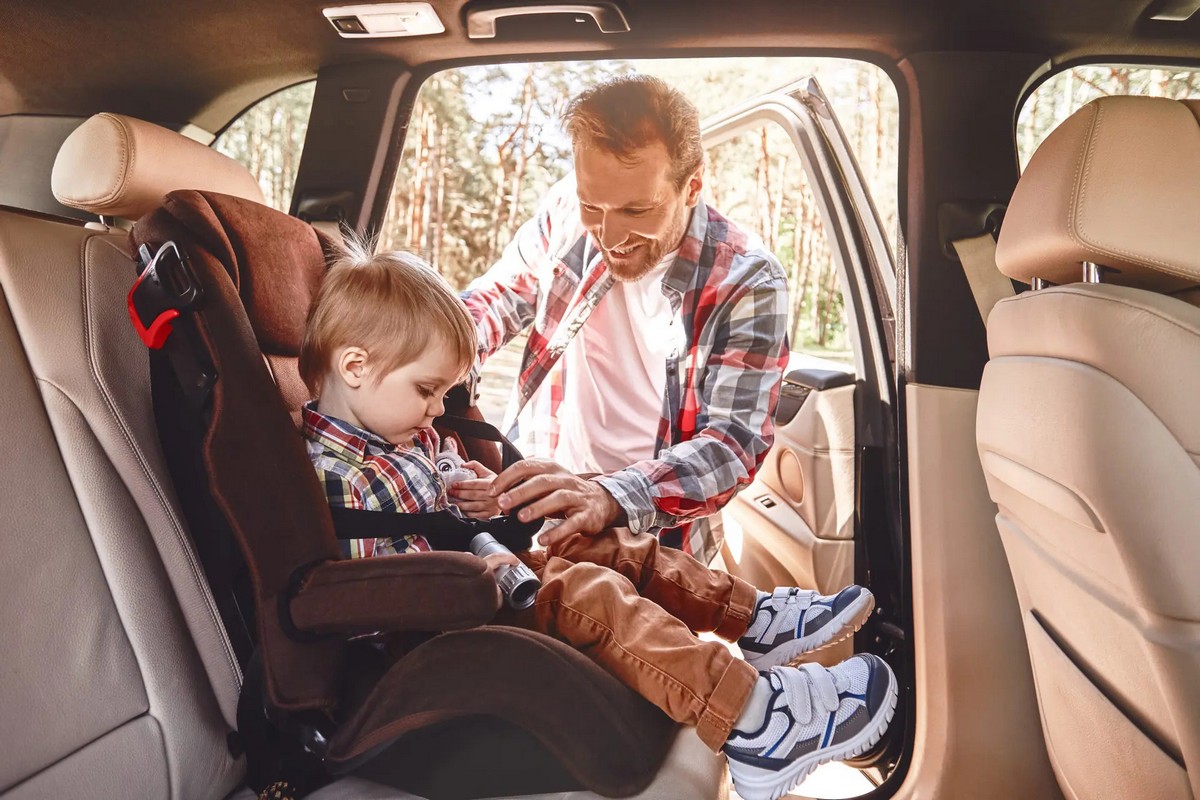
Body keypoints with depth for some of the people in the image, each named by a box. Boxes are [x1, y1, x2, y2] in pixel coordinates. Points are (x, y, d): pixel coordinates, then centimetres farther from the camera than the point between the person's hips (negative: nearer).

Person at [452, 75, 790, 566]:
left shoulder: (747, 283, -13)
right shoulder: (566, 210, -3)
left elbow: (736, 442, -20)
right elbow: (499, 297, 14)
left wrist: (609, 497, -38)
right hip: (527, 499, 3)